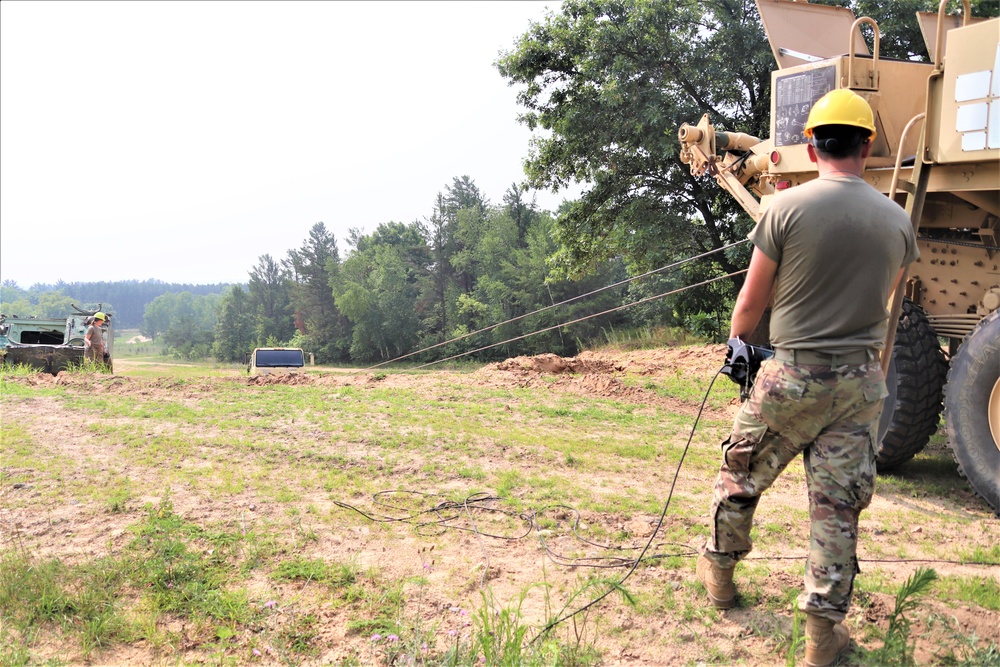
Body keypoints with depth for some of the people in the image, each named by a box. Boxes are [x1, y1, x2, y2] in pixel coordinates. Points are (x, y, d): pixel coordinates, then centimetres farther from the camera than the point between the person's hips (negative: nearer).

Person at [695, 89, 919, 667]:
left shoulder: (787, 207, -11)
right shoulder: (898, 220, 2)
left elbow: (751, 303, -4)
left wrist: (737, 342, 16)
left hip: (792, 375, -3)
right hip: (862, 381, 3)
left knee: (741, 476, 18)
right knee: (838, 506, 8)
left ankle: (719, 570, 36)